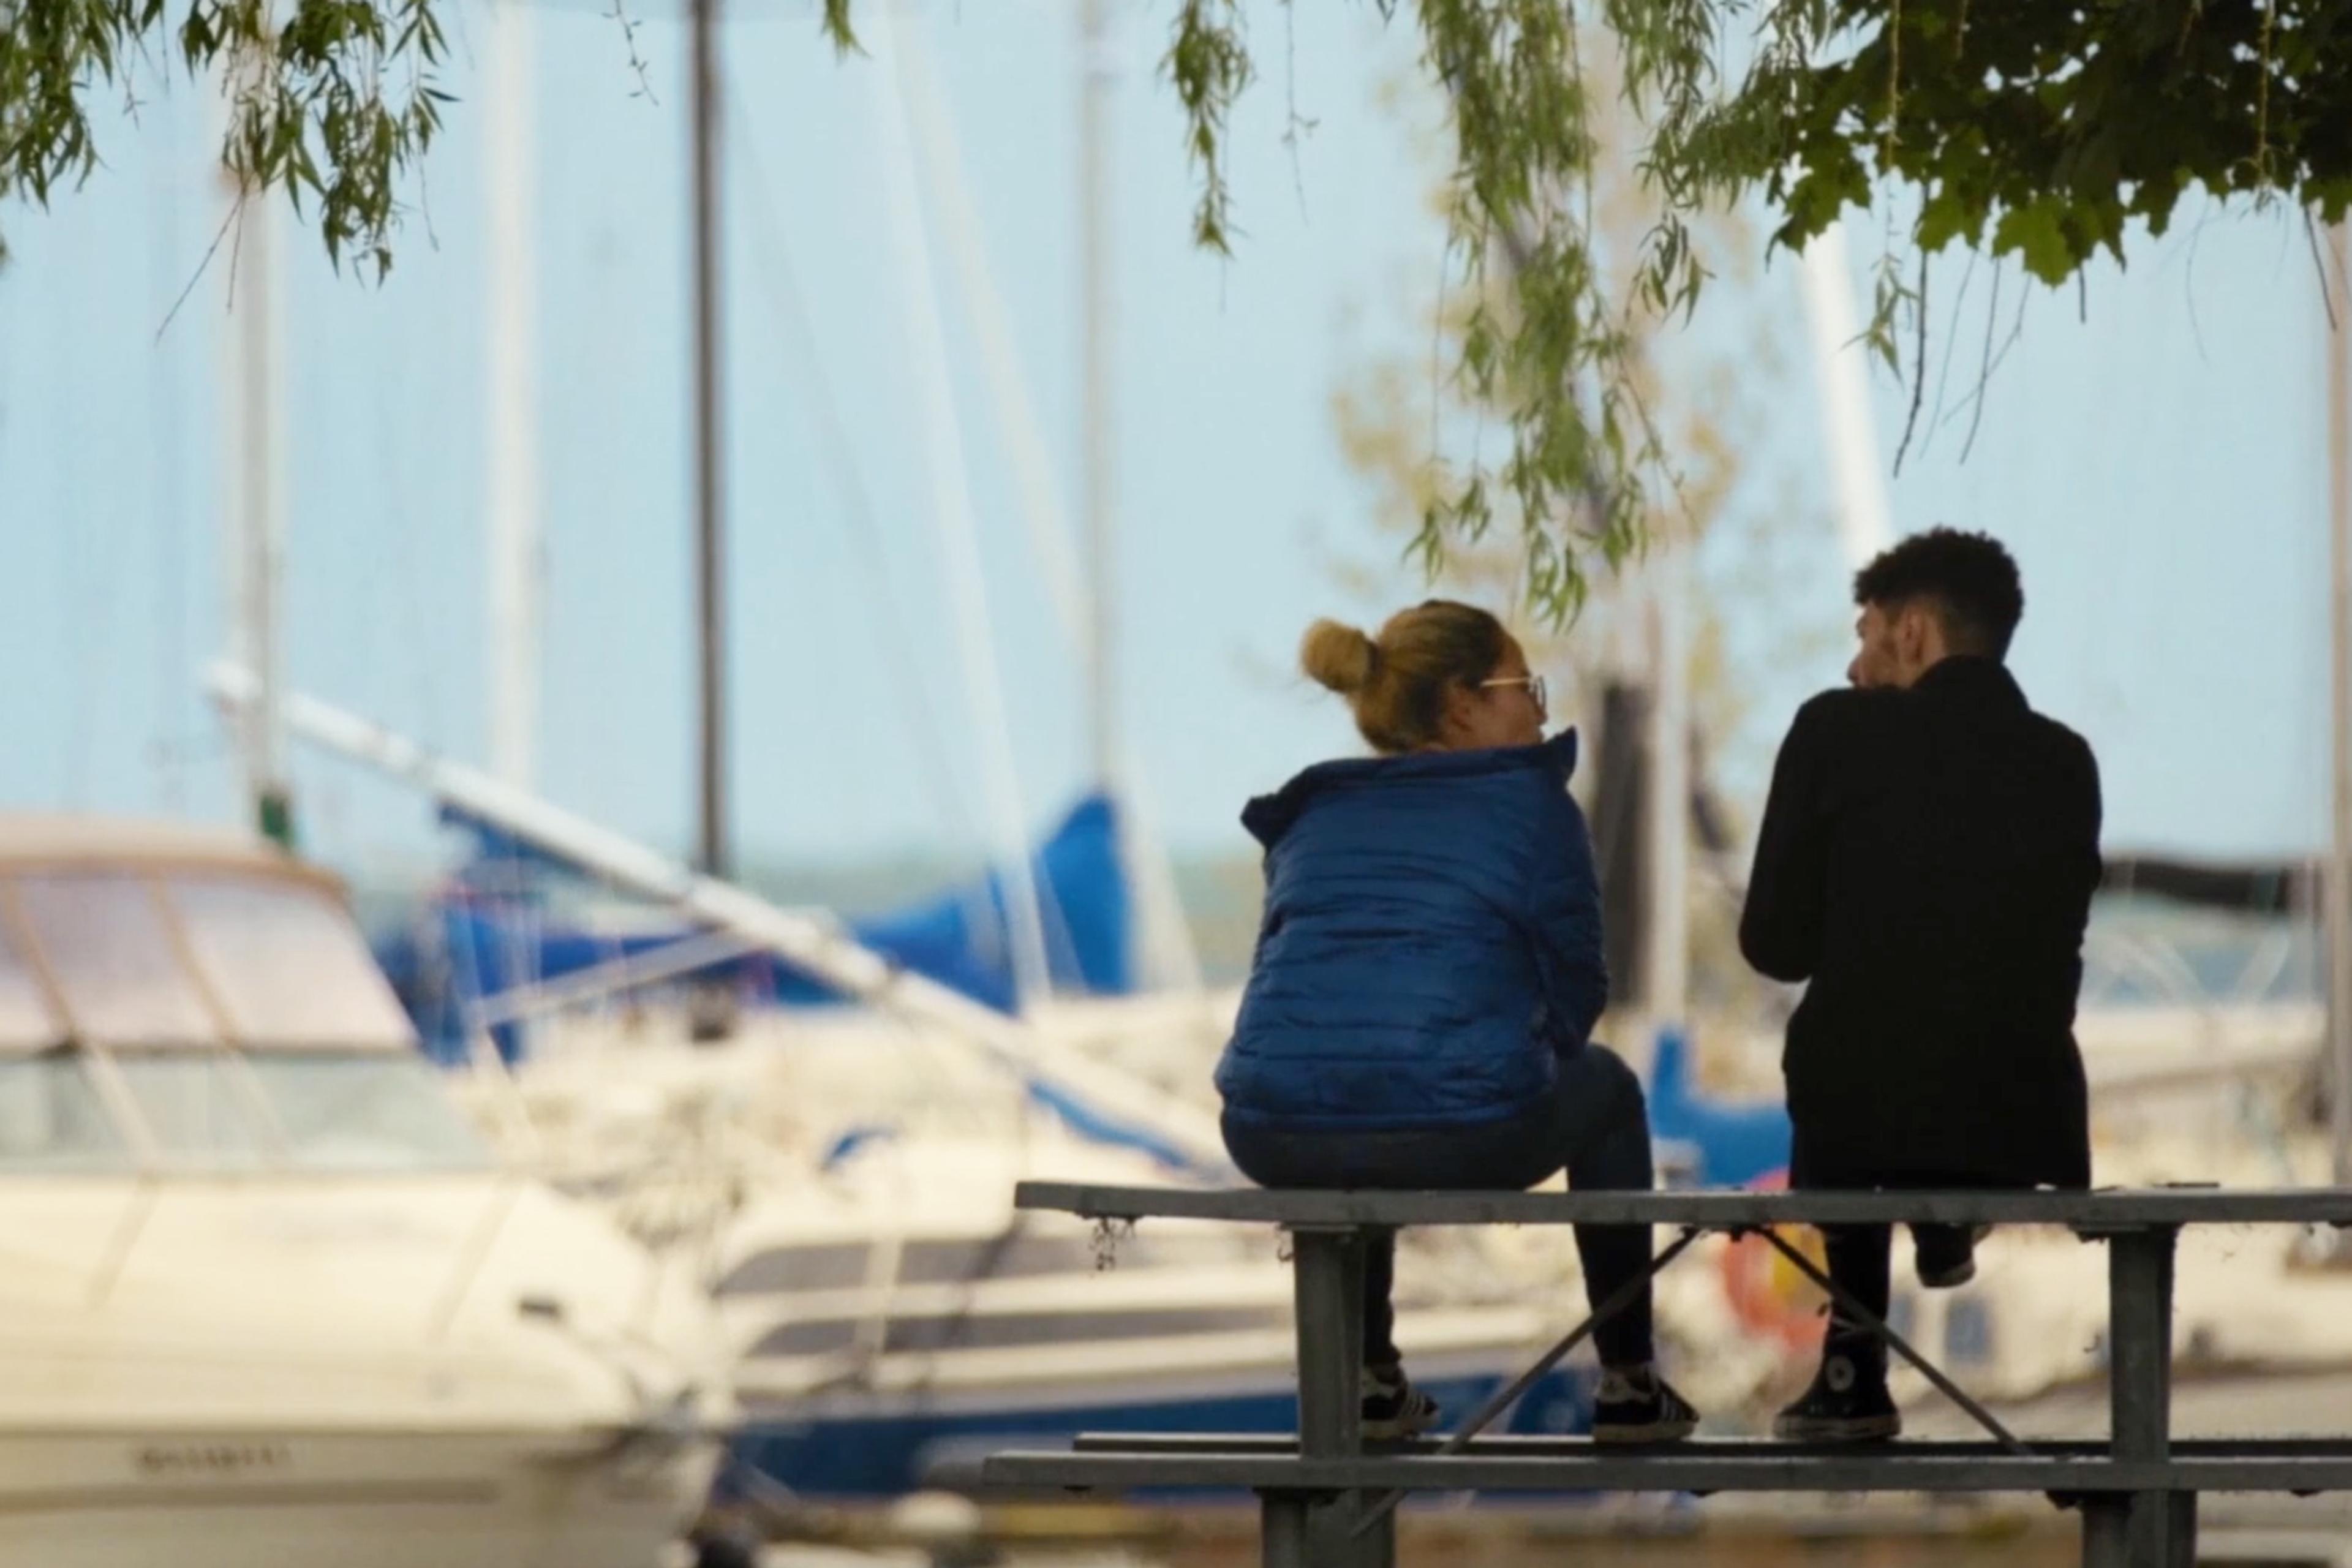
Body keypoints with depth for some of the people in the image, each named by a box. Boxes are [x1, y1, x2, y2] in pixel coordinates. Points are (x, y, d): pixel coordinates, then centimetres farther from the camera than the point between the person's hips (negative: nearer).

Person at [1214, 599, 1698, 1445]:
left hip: (1277, 1143, 4)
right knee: (1604, 1085, 30)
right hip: (1462, 1138, -4)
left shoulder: (1308, 815, 23)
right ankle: (1628, 1385, 32)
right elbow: (1575, 989, 10)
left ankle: (1369, 1380, 40)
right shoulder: (1530, 802, 9)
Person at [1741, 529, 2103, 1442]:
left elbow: (1776, 946, 0)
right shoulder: (2064, 762, 6)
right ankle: (1945, 1222, 34)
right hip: (2021, 1114, 3)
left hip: (1866, 1098, -3)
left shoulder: (1839, 732, -4)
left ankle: (1854, 1370, 28)